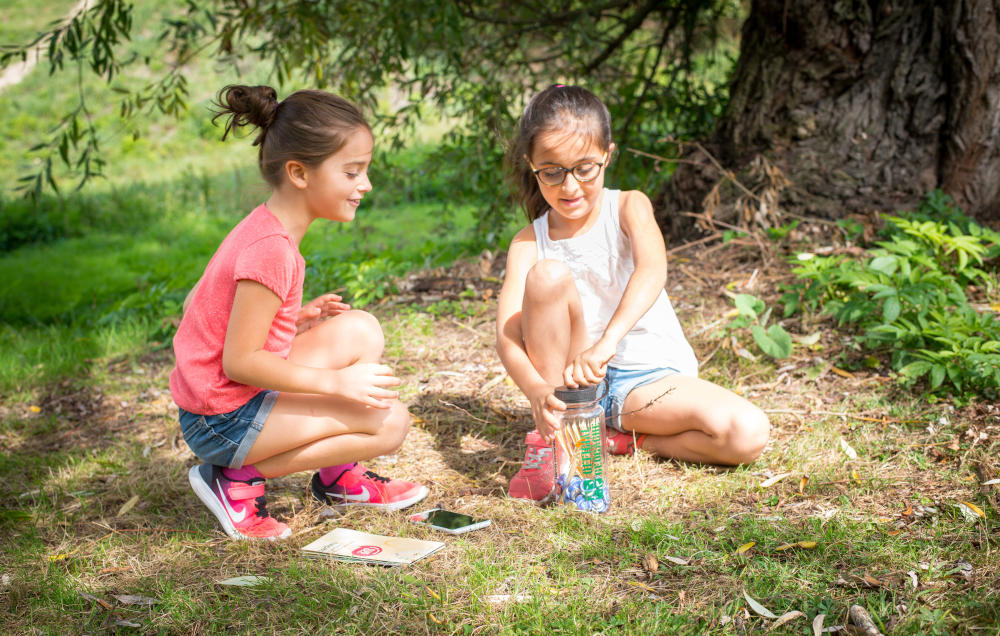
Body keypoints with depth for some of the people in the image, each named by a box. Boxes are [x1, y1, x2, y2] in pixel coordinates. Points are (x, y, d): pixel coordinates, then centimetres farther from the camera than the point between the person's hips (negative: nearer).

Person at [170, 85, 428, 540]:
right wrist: (335, 381, -19)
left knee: (361, 330, 8)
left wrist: (292, 320, 8)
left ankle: (338, 477, 15)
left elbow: (195, 305, 11)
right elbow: (239, 362, -24)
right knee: (390, 421, -12)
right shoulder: (272, 250, -25)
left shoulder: (262, 228, 6)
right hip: (226, 420, -10)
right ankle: (239, 478, -5)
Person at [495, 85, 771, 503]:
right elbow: (507, 335, -17)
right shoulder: (529, 244, -3)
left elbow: (652, 270, -28)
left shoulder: (628, 207, -5)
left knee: (748, 434, -25)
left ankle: (623, 438, -2)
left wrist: (607, 341, -47)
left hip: (651, 380, 0)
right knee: (547, 275, -26)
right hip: (569, 378, 0)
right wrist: (537, 390, -40)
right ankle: (547, 439, -18)